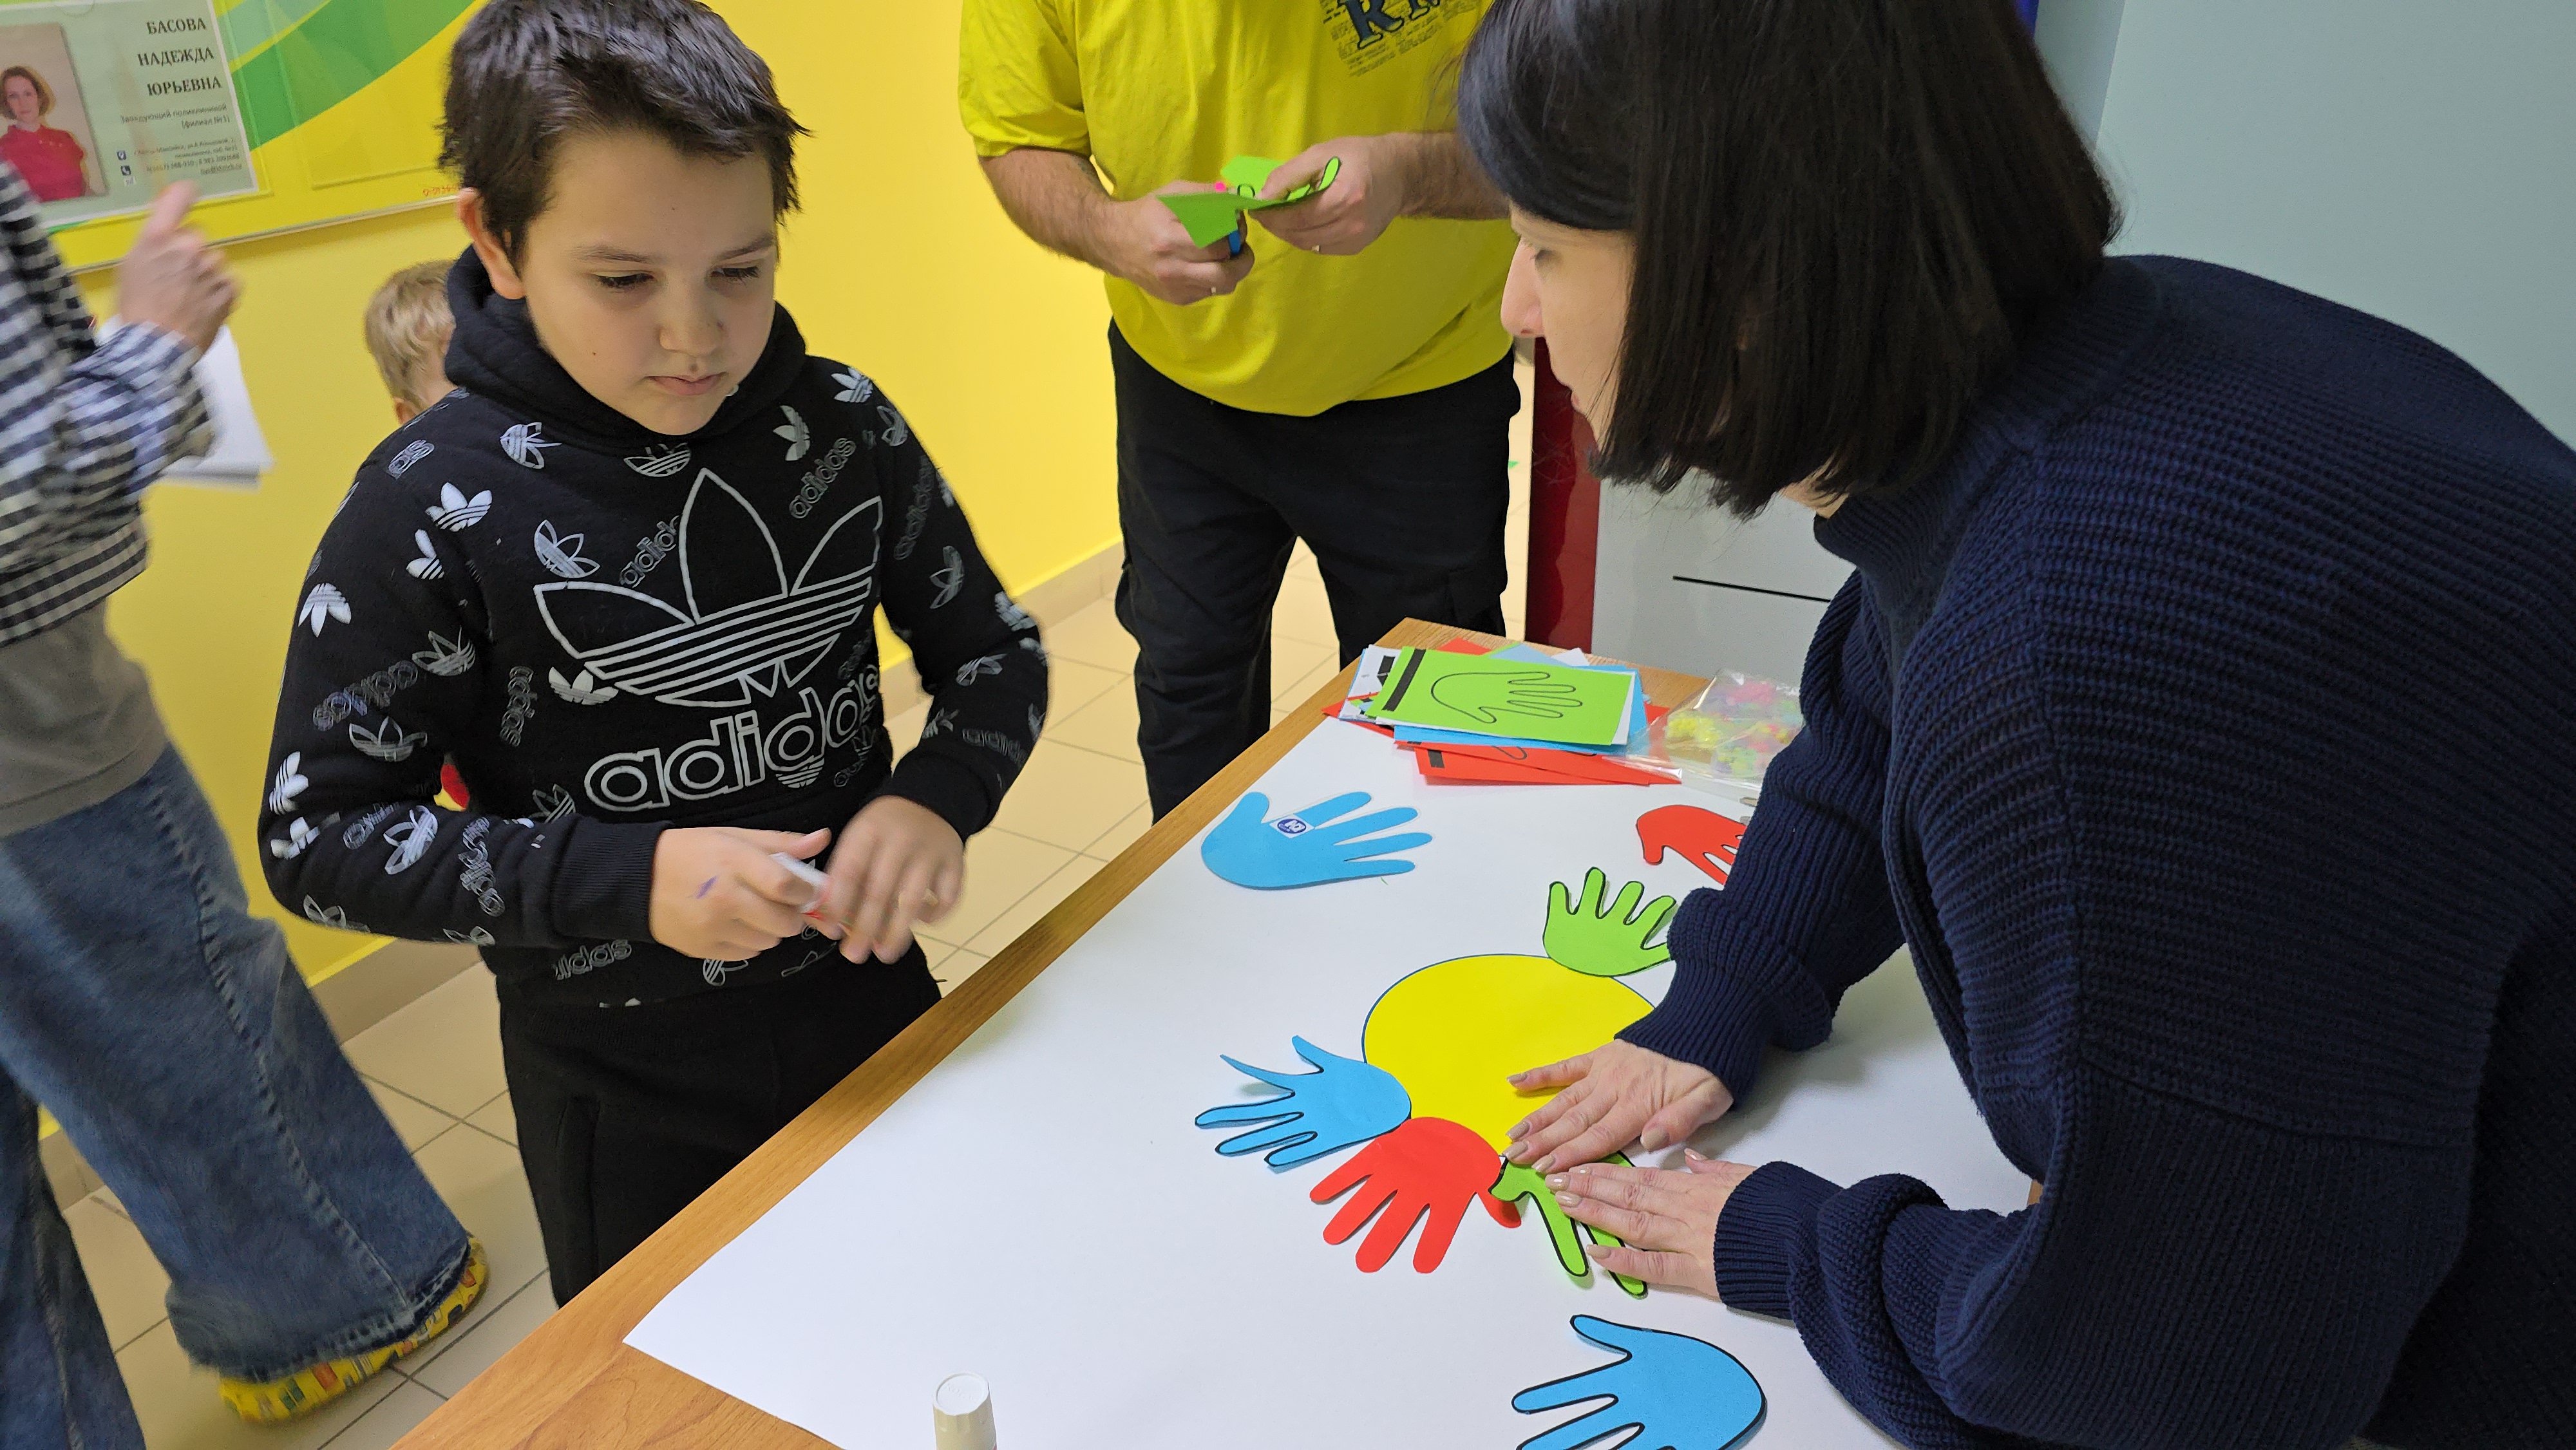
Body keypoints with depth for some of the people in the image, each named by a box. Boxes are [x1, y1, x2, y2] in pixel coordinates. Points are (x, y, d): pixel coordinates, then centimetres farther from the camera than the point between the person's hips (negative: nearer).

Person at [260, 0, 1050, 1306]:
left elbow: (996, 654, 1)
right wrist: (629, 878, -28)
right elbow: (317, 838, -14)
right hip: (623, 1088, -2)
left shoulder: (842, 426, -9)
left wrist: (937, 798, -21)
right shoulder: (431, 509, -18)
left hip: (869, 998, 3)